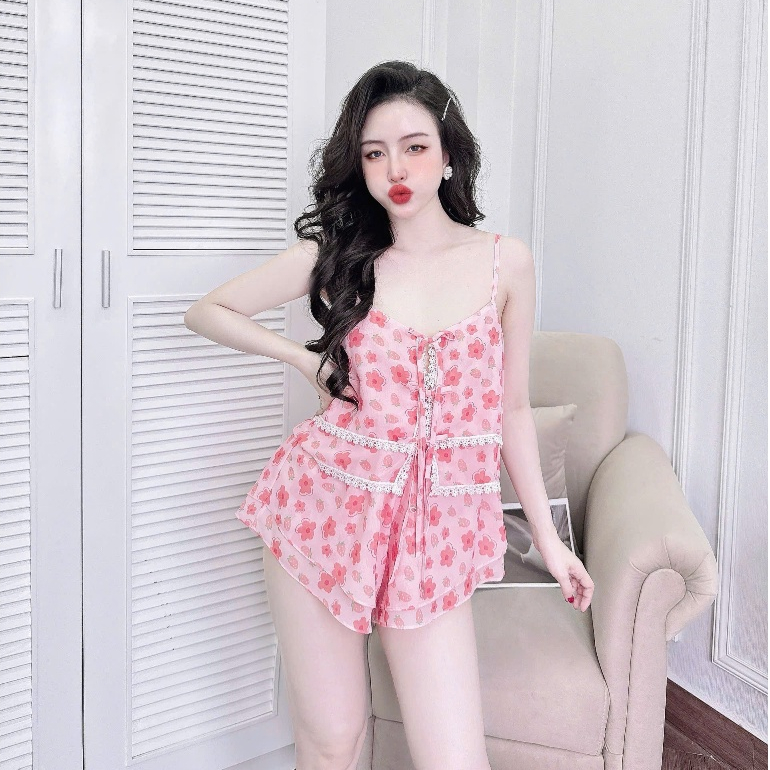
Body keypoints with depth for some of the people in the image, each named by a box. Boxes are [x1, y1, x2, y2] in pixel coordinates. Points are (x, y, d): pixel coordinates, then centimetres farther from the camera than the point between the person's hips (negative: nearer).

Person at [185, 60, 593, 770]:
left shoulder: (506, 262, 1)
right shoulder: (335, 252, 0)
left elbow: (511, 408, 8)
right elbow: (209, 311, 11)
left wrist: (549, 537, 9)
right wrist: (306, 359, 1)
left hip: (435, 531, 0)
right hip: (326, 510, 0)